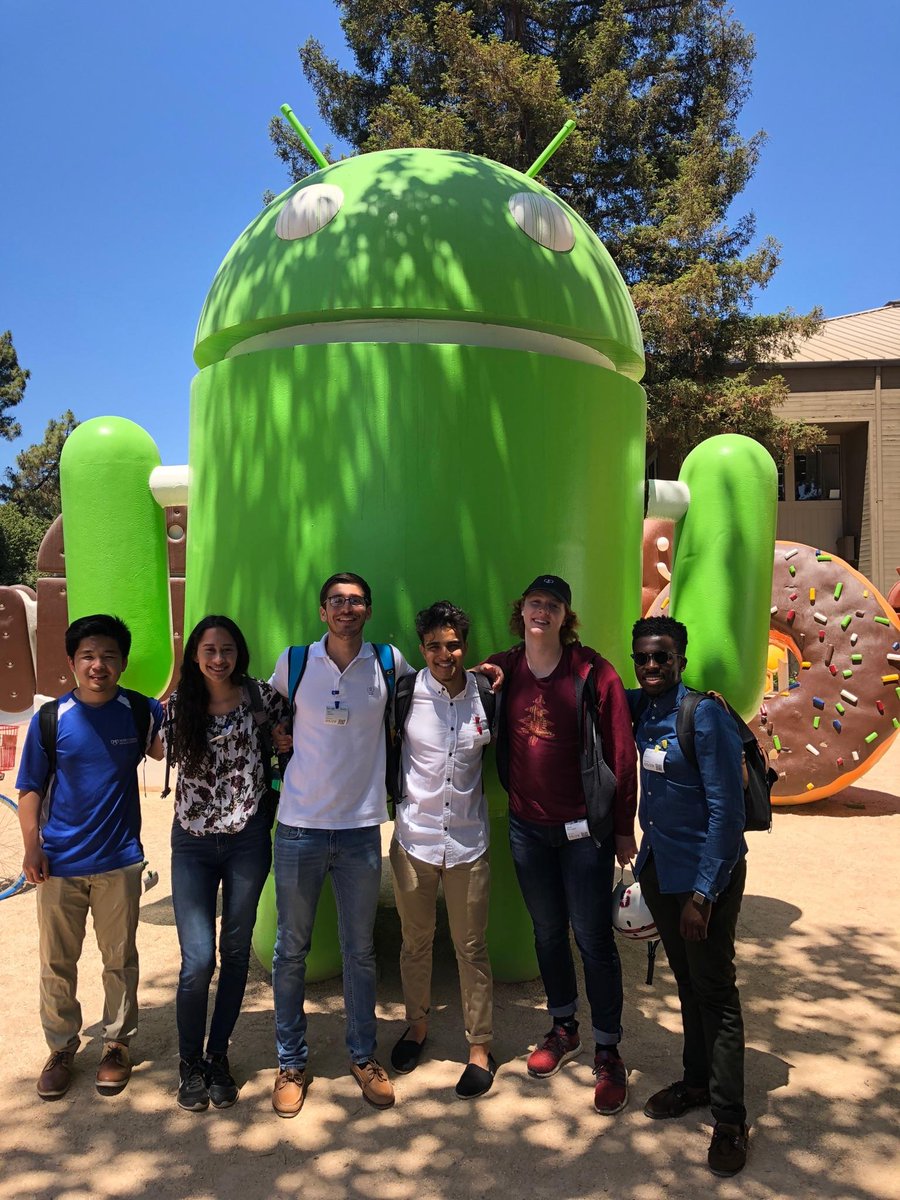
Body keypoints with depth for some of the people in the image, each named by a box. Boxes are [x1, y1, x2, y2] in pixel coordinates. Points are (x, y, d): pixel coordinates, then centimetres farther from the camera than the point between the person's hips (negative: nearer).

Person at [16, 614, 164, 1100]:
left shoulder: (140, 711, -5)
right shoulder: (50, 719, -5)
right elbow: (31, 790, 1)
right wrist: (32, 847, -8)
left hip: (119, 862, 0)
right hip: (59, 863, 1)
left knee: (119, 959, 11)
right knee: (56, 962, 13)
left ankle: (117, 1043, 30)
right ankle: (62, 1047, 32)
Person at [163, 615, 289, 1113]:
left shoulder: (262, 697, -6)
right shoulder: (178, 706, -2)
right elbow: (168, 753, 13)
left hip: (247, 838, 0)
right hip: (193, 843, 0)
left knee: (236, 953, 11)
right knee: (198, 959, -5)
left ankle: (218, 1054, 30)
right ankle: (189, 1062, 19)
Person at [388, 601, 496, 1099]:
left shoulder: (485, 694, -2)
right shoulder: (406, 692, -8)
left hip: (468, 840, 0)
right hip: (414, 837, 0)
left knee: (471, 947, 8)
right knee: (416, 941, 16)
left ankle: (480, 1048, 24)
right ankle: (417, 1024, 39)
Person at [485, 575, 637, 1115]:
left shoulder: (593, 671, -11)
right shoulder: (501, 669, -1)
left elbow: (621, 752, -9)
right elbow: (493, 740, 12)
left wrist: (624, 827, -8)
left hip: (584, 827, -3)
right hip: (527, 826, 4)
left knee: (594, 938, 3)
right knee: (548, 931, 17)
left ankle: (608, 1052, 20)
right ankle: (563, 1029, 37)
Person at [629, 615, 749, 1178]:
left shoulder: (706, 715, -19)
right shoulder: (640, 708, 0)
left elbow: (727, 810, -19)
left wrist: (703, 892, -18)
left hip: (707, 873, -6)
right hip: (658, 868, 6)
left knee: (715, 991, 4)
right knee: (686, 980, 20)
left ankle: (731, 1119, 18)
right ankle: (698, 1081, 37)